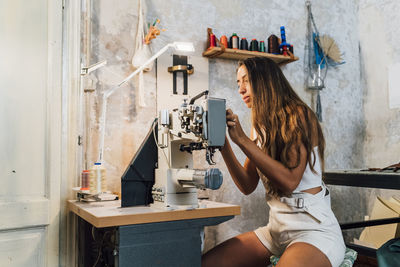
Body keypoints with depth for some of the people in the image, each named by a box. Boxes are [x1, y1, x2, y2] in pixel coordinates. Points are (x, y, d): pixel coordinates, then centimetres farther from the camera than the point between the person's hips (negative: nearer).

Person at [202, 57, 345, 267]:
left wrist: (242, 140, -20)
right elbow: (247, 186, 5)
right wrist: (223, 142, -4)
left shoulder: (298, 115, -9)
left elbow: (289, 181, -20)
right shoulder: (259, 127, 11)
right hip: (277, 227, 7)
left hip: (313, 228, -6)